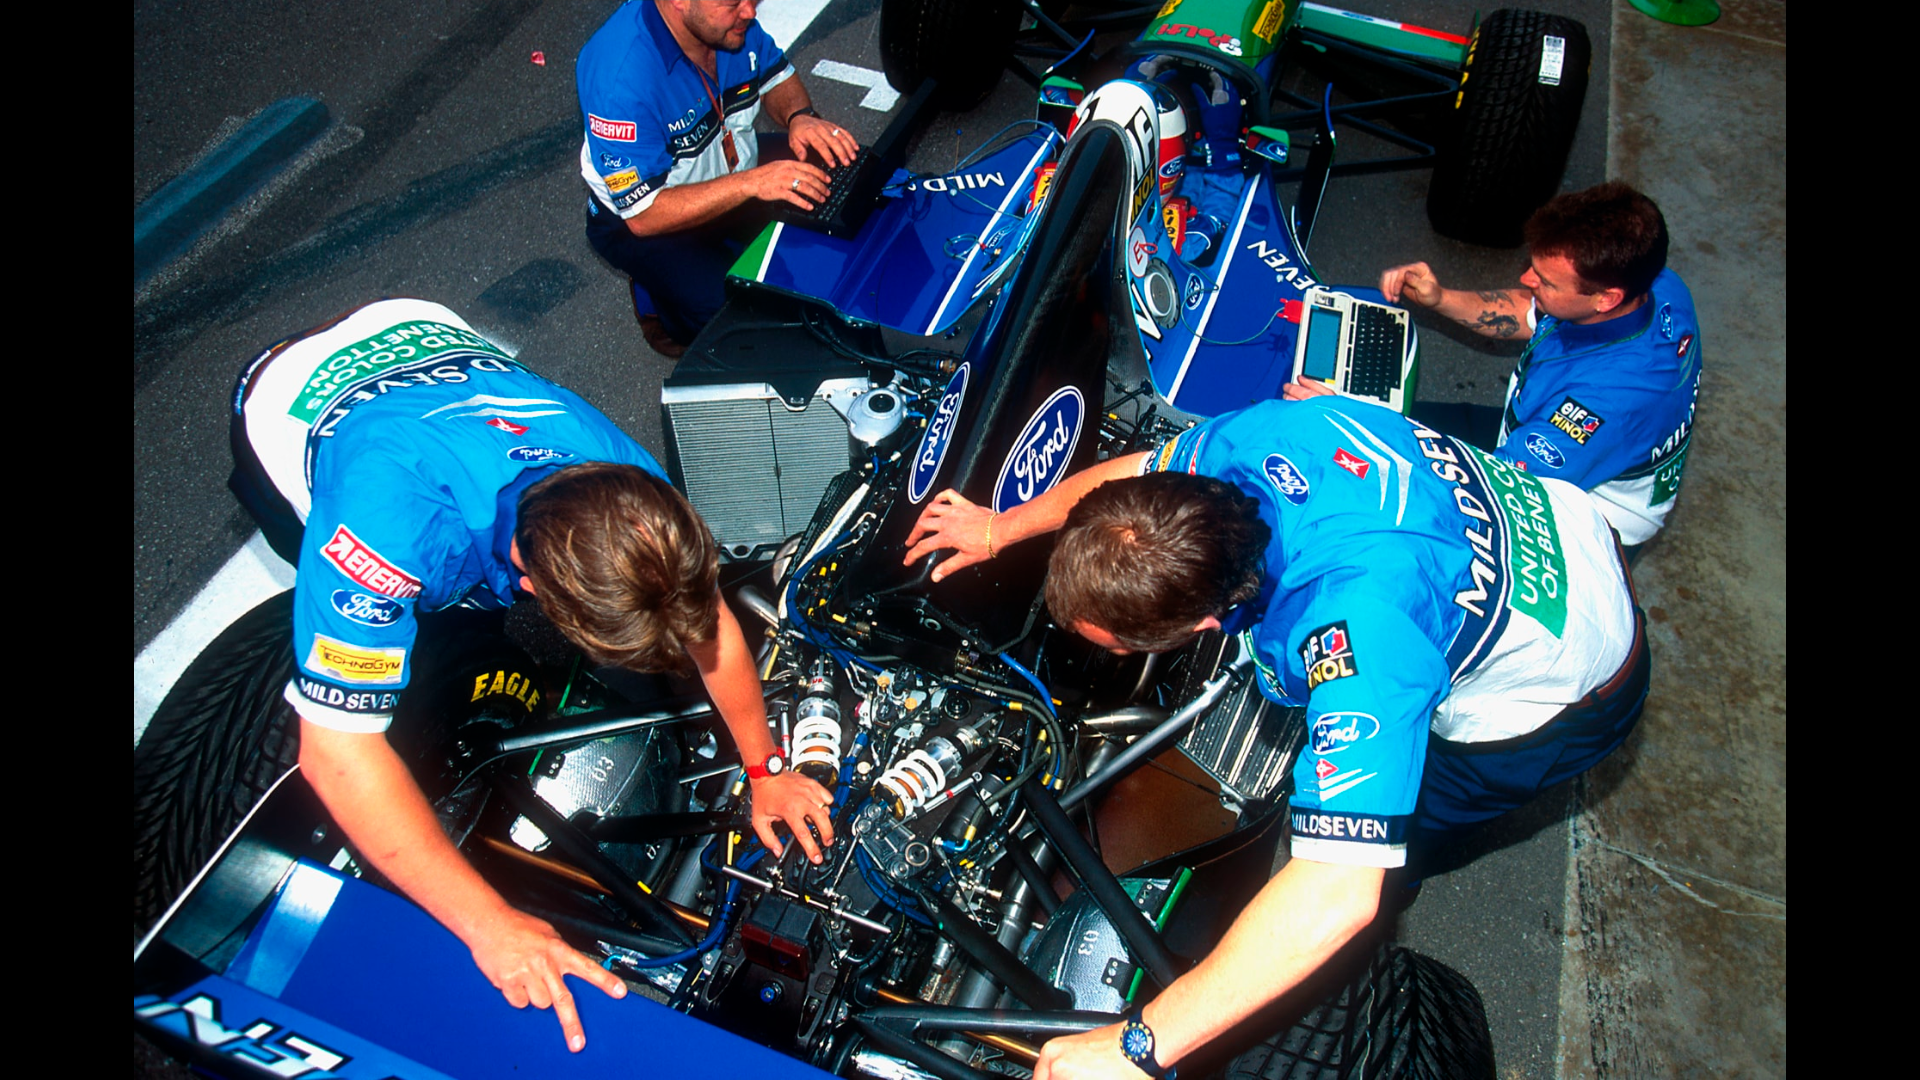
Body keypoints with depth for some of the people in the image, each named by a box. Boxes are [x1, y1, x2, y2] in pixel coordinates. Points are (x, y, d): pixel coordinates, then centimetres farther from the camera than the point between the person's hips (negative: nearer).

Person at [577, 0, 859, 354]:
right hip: (635, 220, -7)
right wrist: (751, 183, -40)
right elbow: (643, 215, -33)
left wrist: (800, 116, -18)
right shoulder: (620, 74, -35)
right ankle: (658, 299, 7)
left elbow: (776, 76, 5)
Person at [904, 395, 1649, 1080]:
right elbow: (1141, 470, -3)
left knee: (1366, 843, 6)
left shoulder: (1353, 623, -47)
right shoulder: (1265, 435, -26)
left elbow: (1338, 895, -49)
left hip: (1571, 695, -7)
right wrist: (1000, 528, 7)